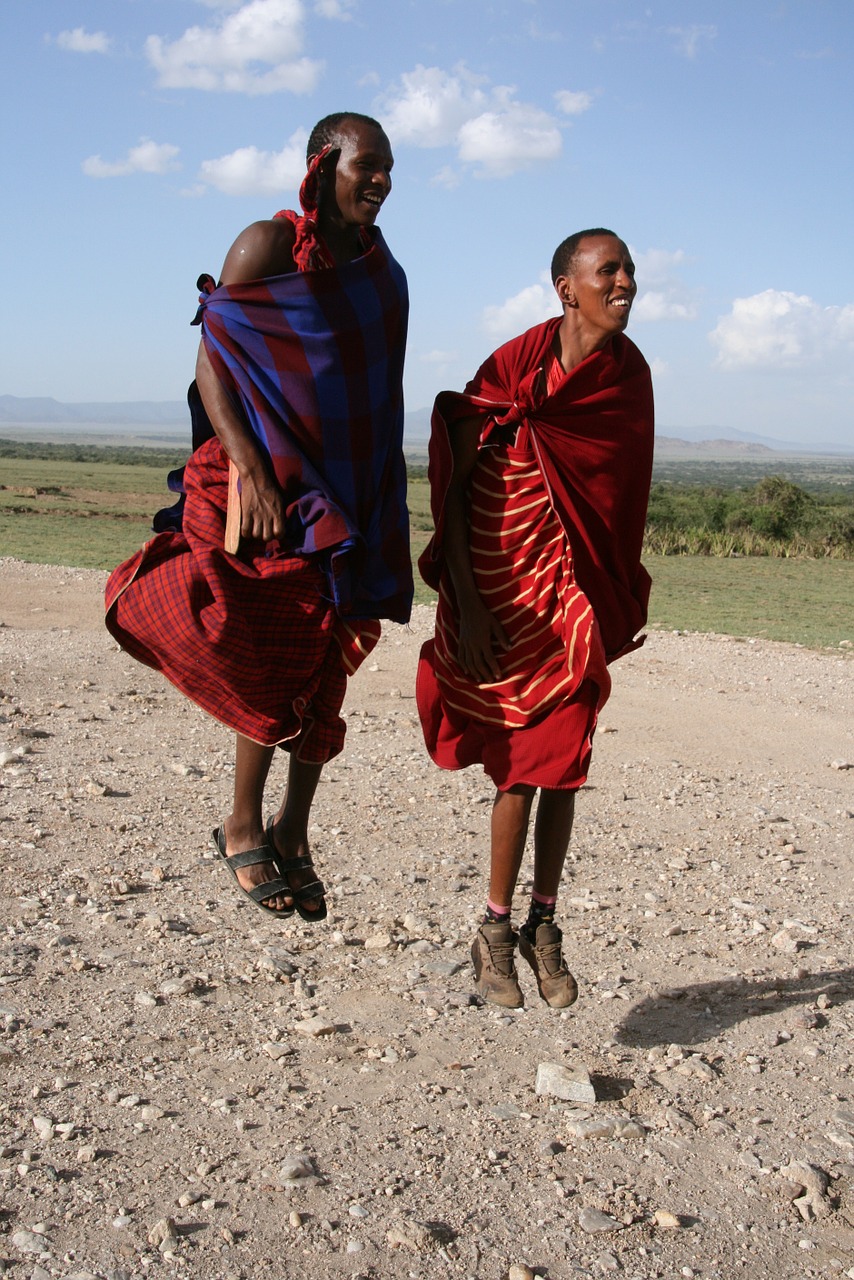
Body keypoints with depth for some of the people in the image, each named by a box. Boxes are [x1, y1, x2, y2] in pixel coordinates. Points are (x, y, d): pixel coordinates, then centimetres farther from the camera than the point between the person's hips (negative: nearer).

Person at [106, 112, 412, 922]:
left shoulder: (379, 268, 10)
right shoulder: (269, 246, -8)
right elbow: (213, 361, -13)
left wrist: (384, 505, 14)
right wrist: (250, 469, -24)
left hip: (352, 492, 5)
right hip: (270, 487, -5)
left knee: (322, 670, 6)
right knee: (275, 666, -4)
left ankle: (292, 833, 20)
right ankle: (242, 830, 14)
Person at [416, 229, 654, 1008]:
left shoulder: (630, 376, 3)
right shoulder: (515, 364, -10)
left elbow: (623, 494, 7)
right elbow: (452, 483, -9)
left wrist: (623, 596, 3)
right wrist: (464, 601, -14)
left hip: (578, 592, 3)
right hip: (502, 587, -3)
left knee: (562, 763, 4)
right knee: (523, 767, 3)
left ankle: (543, 928, 20)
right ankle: (495, 932, 20)